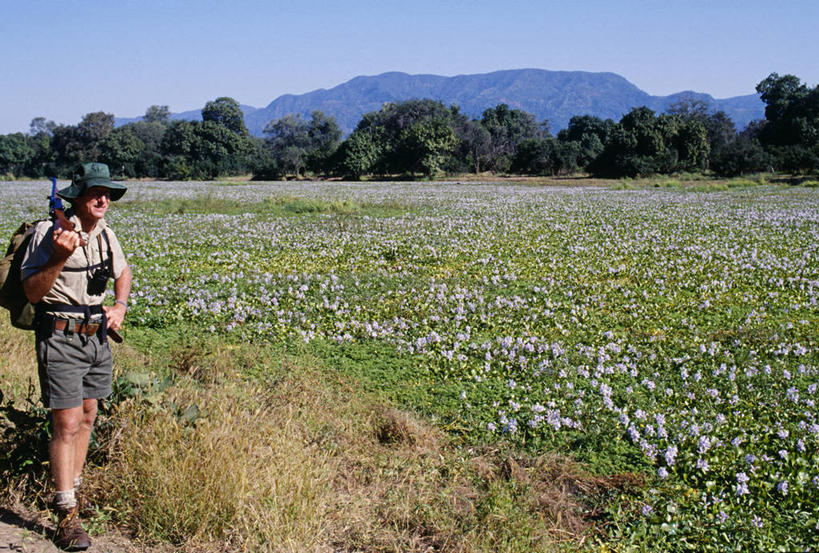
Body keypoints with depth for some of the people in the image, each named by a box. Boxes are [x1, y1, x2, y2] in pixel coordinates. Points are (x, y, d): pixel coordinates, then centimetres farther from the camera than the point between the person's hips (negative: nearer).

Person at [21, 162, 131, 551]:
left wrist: (120, 306, 8)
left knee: (87, 416, 14)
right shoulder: (48, 233, -14)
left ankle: (73, 489, 30)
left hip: (96, 334, 7)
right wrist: (60, 257, -32)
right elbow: (32, 292, -18)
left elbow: (123, 272, 25)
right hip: (60, 336, -7)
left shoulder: (105, 234, 6)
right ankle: (67, 515, -5)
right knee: (67, 423, -10)